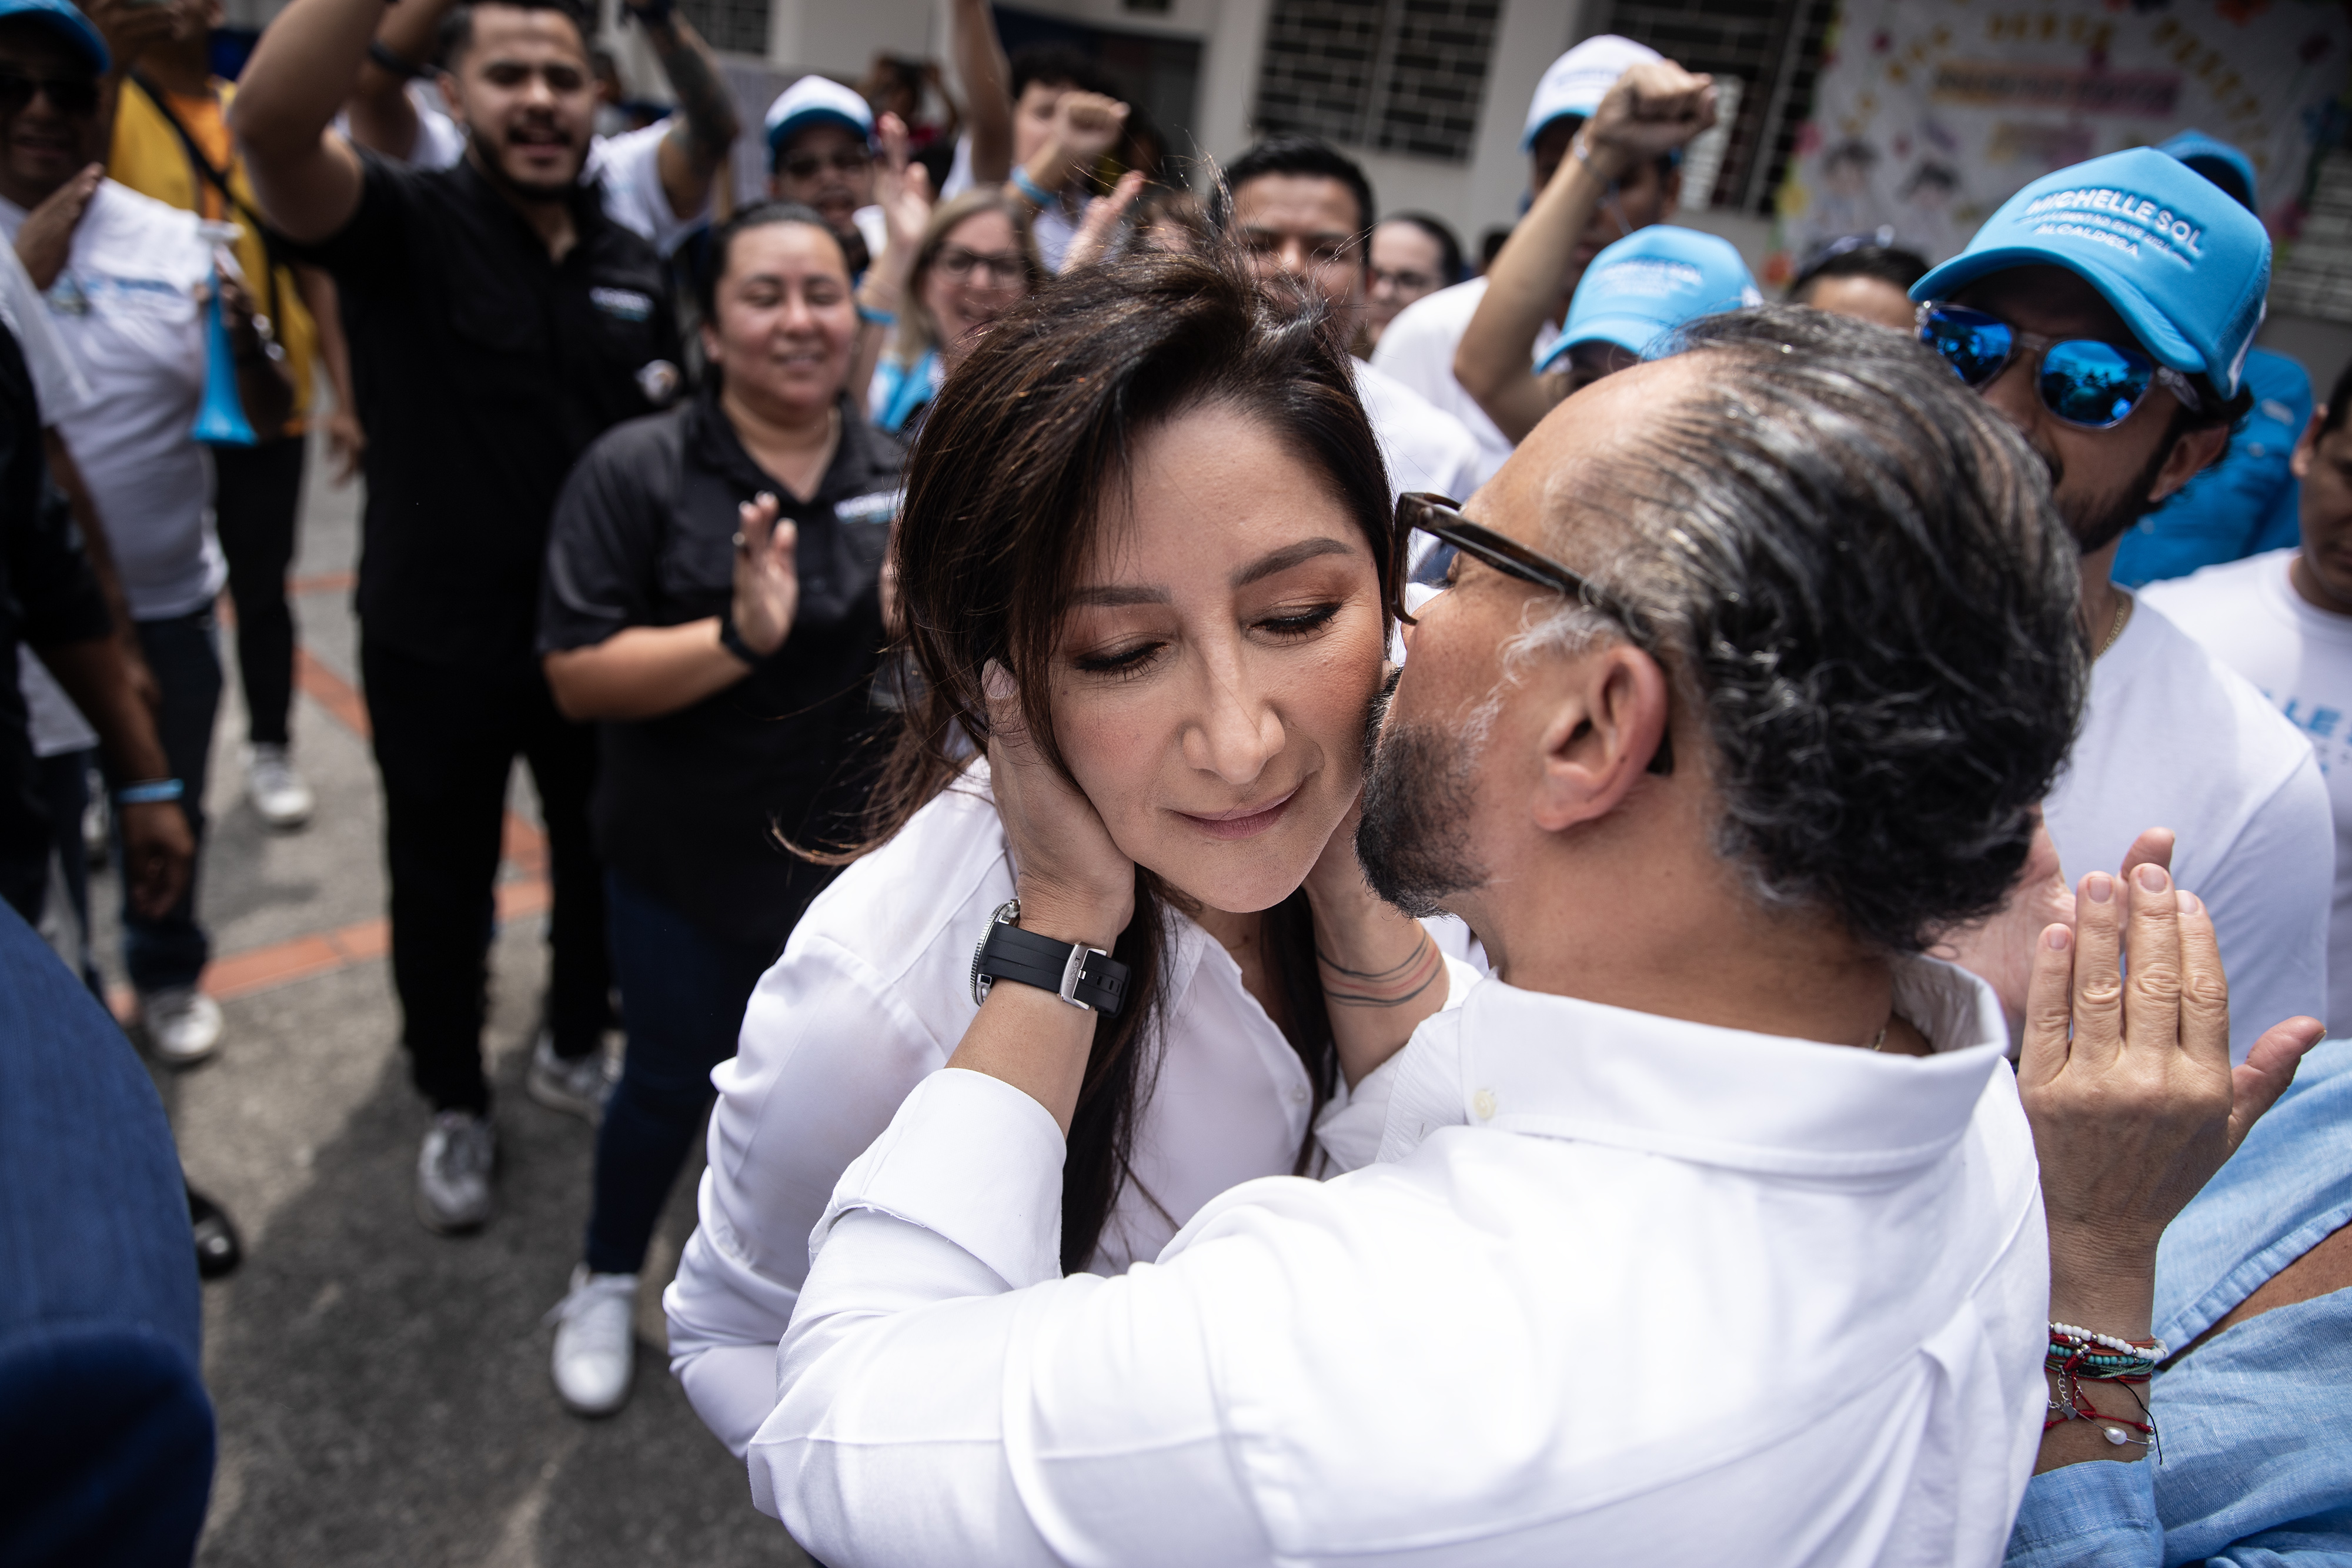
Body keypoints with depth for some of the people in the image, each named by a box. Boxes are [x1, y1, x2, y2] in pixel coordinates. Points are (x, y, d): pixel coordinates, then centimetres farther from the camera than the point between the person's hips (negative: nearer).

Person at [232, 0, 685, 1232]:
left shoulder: (633, 261, 3)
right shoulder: (403, 226, -12)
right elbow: (270, 122, -34)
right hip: (437, 644, -4)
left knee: (601, 862, 20)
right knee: (443, 885, 13)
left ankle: (574, 1050, 45)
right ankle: (455, 1106, 36)